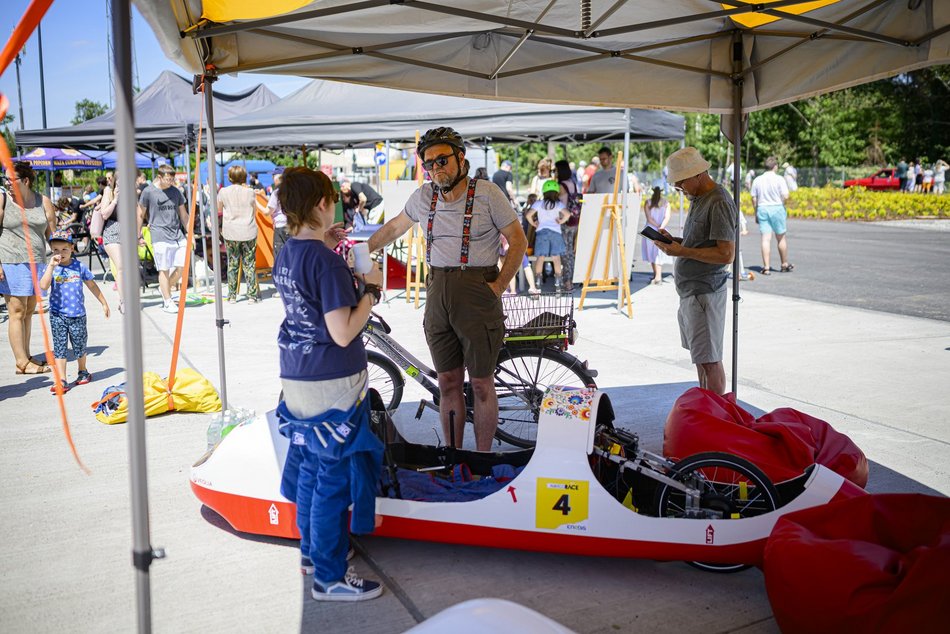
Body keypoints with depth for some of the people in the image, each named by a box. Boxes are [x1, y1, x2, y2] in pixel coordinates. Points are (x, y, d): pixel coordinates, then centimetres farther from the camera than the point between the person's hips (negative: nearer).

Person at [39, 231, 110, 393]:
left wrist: (104, 303, 17)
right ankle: (62, 381, 0)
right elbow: (43, 286, -21)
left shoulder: (79, 267, 1)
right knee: (59, 347, -1)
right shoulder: (51, 268, -3)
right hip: (57, 315, -1)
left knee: (80, 346, 13)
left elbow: (92, 285, 12)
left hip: (78, 314, 1)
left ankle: (83, 372, 36)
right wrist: (51, 265, -23)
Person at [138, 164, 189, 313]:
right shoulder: (148, 192, -1)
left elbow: (183, 215, 18)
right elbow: (140, 215, 7)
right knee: (164, 269, -3)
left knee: (182, 266, 0)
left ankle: (165, 288, 24)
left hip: (178, 235, 5)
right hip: (160, 235, -5)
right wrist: (138, 236, 8)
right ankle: (167, 301, 6)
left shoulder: (176, 191, 11)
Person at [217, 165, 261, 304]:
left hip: (230, 234, 0)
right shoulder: (250, 192, -1)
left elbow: (219, 209, 14)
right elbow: (255, 212, 7)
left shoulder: (223, 192, -1)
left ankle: (232, 296, 11)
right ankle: (252, 295, 3)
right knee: (250, 264, 3)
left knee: (232, 264, 8)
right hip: (249, 232, 0)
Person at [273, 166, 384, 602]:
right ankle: (329, 577, 13)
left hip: (296, 378, 9)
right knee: (333, 478, 2)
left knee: (309, 465, 21)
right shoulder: (327, 263, -21)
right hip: (332, 385, -9)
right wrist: (372, 289, -12)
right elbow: (343, 333, -24)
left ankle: (312, 550, 38)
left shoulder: (286, 254, 5)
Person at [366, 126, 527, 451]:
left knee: (481, 384, 2)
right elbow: (394, 227, 22)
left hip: (478, 293, -4)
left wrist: (498, 286, -9)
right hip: (437, 294, 4)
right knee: (448, 382, 9)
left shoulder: (487, 193, -7)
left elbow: (518, 241, -2)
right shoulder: (423, 196, 6)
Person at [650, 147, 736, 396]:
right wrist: (674, 240, 6)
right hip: (690, 291, 10)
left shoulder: (719, 203, -17)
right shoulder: (698, 199, 15)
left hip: (705, 292, -10)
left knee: (709, 361, -5)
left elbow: (726, 254, -22)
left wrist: (682, 251, -21)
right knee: (700, 357, 17)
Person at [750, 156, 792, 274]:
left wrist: (756, 214, 14)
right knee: (781, 238, 11)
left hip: (762, 208, 3)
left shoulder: (757, 180, 4)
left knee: (766, 238, 1)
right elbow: (785, 196, -15)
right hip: (777, 208, -3)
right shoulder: (779, 179, -8)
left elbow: (754, 199, 6)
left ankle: (766, 267, -4)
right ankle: (785, 265, 22)